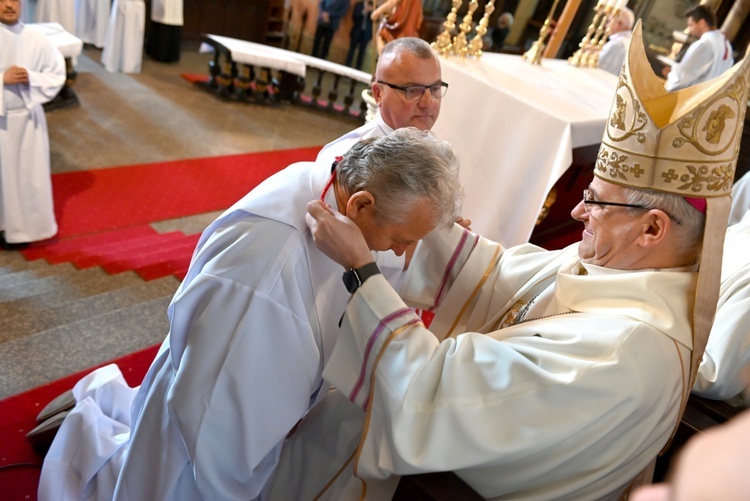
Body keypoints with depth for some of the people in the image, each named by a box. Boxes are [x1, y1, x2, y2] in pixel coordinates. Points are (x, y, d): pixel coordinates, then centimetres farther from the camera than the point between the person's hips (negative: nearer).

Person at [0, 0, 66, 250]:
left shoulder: (37, 39, -3)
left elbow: (57, 74, 0)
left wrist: (31, 79, -17)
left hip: (28, 118, 1)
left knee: (30, 173, 8)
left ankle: (23, 226, 24)